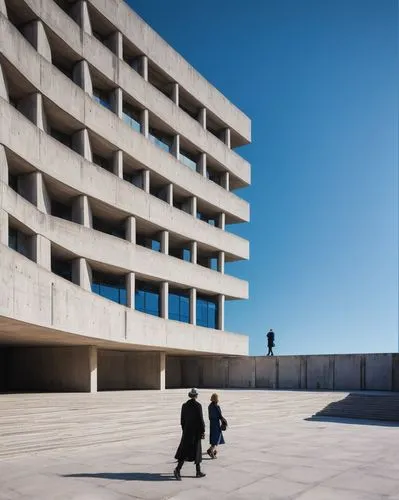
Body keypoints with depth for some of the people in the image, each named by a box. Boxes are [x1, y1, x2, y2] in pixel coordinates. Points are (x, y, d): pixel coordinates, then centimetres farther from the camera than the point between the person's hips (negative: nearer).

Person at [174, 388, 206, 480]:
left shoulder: (184, 405, 3)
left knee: (185, 451, 4)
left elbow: (182, 420, 8)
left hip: (187, 431, 4)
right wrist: (203, 431, -5)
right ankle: (198, 472, 13)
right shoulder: (198, 405, -12)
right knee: (196, 451, 7)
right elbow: (201, 419, -13)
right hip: (196, 431, -4)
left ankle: (178, 469, -11)